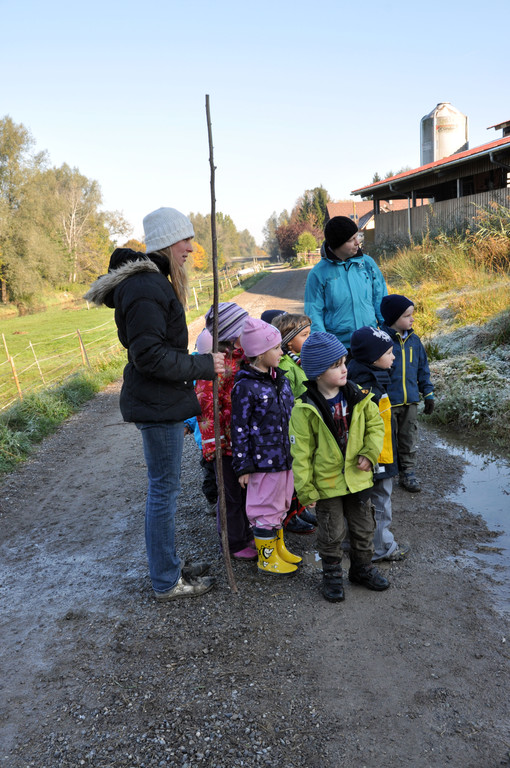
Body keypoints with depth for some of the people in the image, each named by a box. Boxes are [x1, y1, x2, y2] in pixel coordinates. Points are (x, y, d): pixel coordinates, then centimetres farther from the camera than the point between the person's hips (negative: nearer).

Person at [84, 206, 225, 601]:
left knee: (165, 486, 18)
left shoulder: (152, 280, 14)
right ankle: (167, 582, 17)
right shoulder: (146, 288, -21)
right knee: (165, 488, 1)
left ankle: (169, 565, 34)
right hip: (158, 405, -11)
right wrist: (204, 365, -19)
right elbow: (149, 355, -25)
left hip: (160, 401, 11)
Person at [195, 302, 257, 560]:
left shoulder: (242, 355, 6)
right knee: (232, 495, 8)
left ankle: (246, 534, 39)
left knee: (246, 489, 21)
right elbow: (206, 406, -21)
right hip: (227, 442, -8)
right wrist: (212, 444, -20)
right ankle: (234, 543, 26)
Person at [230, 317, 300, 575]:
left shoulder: (280, 379, 8)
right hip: (262, 461, -8)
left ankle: (279, 549, 37)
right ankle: (266, 557, 23)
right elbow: (239, 429, -14)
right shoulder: (245, 387, -16)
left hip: (285, 457, 8)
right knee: (265, 509, 6)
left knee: (280, 505, 20)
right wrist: (242, 466, -13)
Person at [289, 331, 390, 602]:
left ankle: (362, 568, 40)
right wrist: (305, 489, -12)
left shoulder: (358, 397, -5)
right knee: (332, 534, 9)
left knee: (364, 528, 18)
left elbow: (375, 424, 7)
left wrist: (370, 452, -9)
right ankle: (332, 575, 30)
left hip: (357, 478, 4)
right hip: (326, 483, -4)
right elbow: (301, 452, -13)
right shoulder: (305, 409, -17)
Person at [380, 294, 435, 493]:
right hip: (386, 402, -5)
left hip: (410, 401, 5)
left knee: (409, 440, 14)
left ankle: (408, 473, 27)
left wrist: (428, 394, 12)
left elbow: (423, 369, 14)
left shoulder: (414, 340, 5)